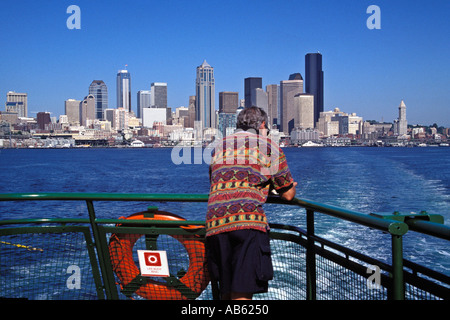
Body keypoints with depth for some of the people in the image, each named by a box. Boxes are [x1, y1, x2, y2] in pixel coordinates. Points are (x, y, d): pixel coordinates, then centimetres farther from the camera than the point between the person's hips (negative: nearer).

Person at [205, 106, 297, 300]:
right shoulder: (270, 147, 13)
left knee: (226, 292, 15)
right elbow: (288, 195, 16)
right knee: (242, 293, -7)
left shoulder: (219, 147, 26)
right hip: (248, 222, -5)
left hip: (214, 224, 5)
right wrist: (291, 186, 42)